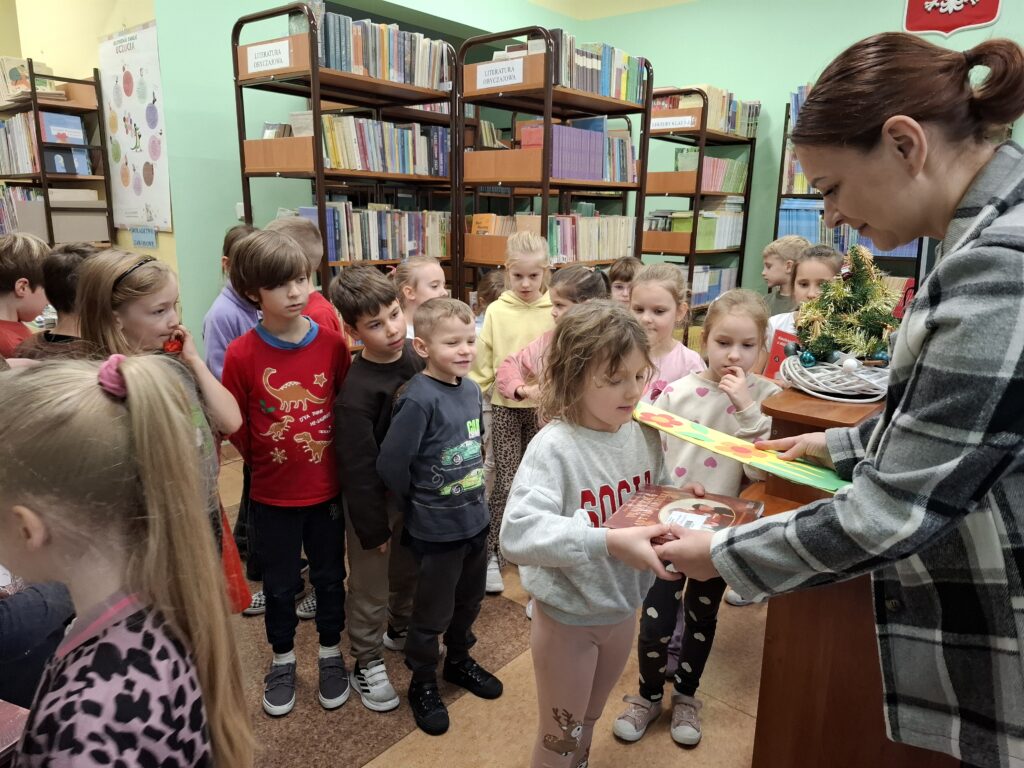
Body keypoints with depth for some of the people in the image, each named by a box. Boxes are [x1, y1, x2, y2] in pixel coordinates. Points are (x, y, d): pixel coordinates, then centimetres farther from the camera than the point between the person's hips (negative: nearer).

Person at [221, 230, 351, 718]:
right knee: (279, 583, 17)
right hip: (273, 494, -1)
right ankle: (283, 659, 40)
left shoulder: (332, 344, -10)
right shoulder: (242, 354, -15)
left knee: (330, 576, 17)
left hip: (327, 488, 1)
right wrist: (265, 460, 4)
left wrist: (337, 461, 1)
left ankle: (331, 653, 39)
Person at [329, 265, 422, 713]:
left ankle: (400, 630, 50)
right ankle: (367, 665, 32)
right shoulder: (357, 393, -27)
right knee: (370, 588, 11)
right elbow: (358, 468, -22)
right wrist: (373, 527, -15)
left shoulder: (415, 357, -6)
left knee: (409, 571, 25)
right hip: (374, 499, -6)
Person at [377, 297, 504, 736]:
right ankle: (422, 683, 36)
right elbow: (390, 465, -21)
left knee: (468, 602, 24)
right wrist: (417, 505, -6)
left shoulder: (472, 389, -2)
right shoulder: (419, 399, -24)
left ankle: (459, 661, 48)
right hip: (437, 529, -6)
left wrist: (473, 490, 10)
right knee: (432, 613, 13)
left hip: (475, 519, 7)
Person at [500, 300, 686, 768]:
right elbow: (517, 535, -38)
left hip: (624, 607, 6)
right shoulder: (554, 447, -27)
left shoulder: (645, 436, -8)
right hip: (567, 616, -5)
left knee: (589, 722, 29)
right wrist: (609, 542, -45)